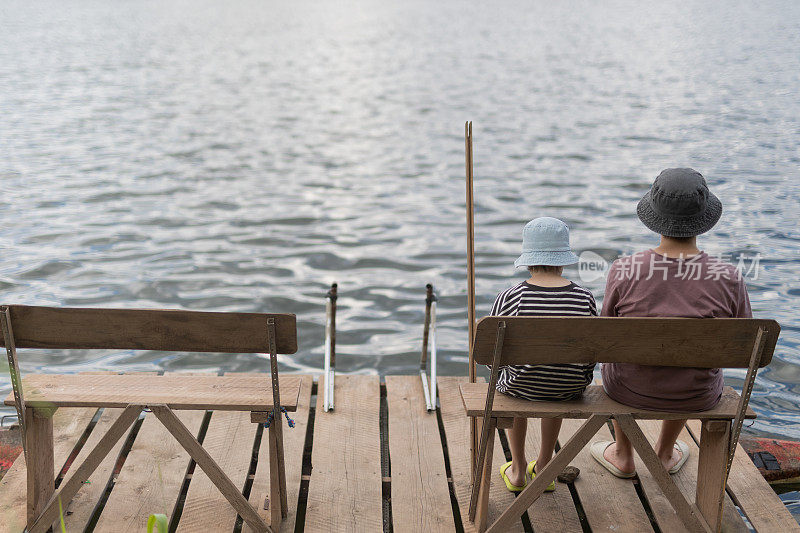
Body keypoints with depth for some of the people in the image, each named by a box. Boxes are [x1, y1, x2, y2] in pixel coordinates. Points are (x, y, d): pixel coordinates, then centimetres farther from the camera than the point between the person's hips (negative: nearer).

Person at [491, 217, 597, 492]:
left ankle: (518, 470, 40)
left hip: (522, 387, -1)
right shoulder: (585, 299, -11)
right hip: (571, 388, 2)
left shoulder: (508, 299, -16)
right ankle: (543, 466, 44)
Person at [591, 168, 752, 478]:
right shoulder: (728, 278, -20)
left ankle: (623, 456, 45)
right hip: (698, 396, 1)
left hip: (631, 388, -1)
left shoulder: (623, 271, -22)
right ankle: (665, 454, 50)